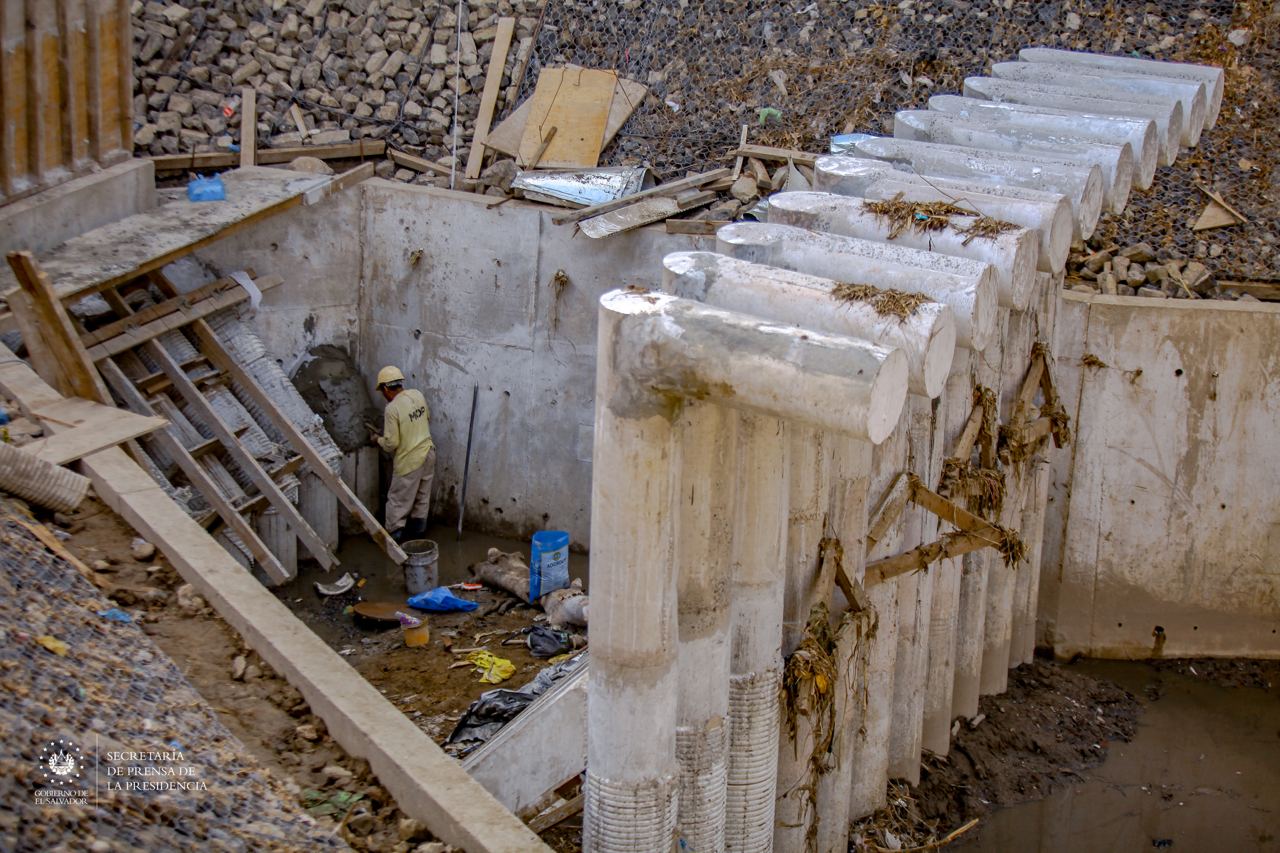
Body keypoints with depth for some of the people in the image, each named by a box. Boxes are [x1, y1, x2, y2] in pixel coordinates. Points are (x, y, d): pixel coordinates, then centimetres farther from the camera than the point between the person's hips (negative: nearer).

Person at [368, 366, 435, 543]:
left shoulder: (393, 408, -22)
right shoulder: (417, 395, -3)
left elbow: (391, 443, -19)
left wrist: (378, 439, 0)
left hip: (409, 460, -7)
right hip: (427, 452, 7)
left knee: (398, 500, 7)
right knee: (422, 496, 19)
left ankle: (394, 534, 14)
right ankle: (418, 529, 31)